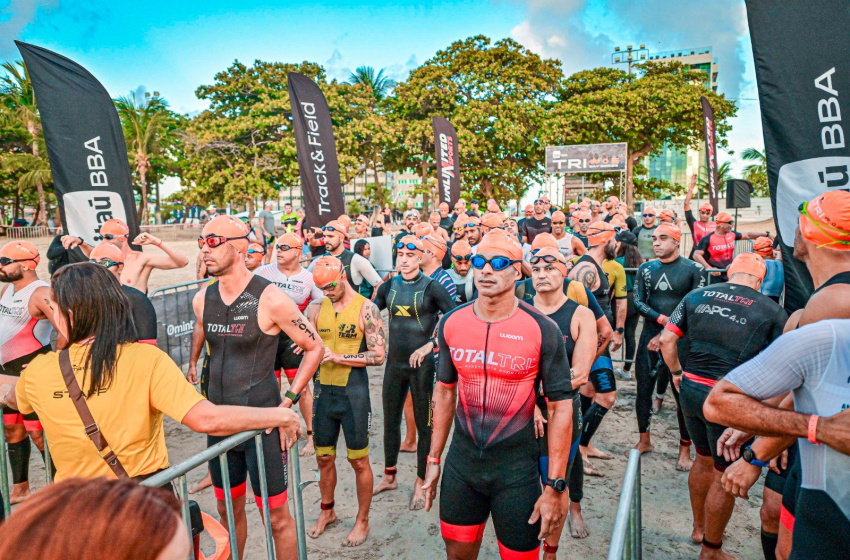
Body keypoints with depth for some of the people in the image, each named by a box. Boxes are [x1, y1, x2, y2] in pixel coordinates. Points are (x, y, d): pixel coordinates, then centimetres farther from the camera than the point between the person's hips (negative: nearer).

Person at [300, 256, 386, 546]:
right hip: (323, 390, 5)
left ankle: (362, 521, 25)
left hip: (353, 392, -4)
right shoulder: (316, 307, 3)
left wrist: (337, 357, -20)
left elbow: (378, 355, -15)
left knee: (359, 460, 6)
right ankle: (327, 511, 38)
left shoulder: (365, 308, -10)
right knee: (324, 457, 16)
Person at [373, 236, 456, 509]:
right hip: (395, 362, 5)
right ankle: (389, 476, 34)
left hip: (422, 364, -4)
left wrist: (430, 345, -20)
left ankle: (420, 483, 22)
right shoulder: (389, 285, 4)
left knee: (424, 424, 6)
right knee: (390, 420, 15)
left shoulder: (431, 287, -9)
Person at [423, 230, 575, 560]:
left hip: (516, 470, -3)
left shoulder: (542, 330, -14)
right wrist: (434, 459, 9)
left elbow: (560, 407, -11)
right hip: (461, 463, 4)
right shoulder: (451, 323, -2)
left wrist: (555, 487, -12)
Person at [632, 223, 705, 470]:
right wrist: (662, 319, -16)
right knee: (643, 390, 8)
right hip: (649, 337, 4)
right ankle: (644, 440, 25)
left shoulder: (693, 269, -3)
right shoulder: (645, 269, 7)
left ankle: (685, 449, 14)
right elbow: (638, 302, 1)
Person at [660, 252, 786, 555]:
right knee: (726, 476, 12)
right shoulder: (773, 311, -5)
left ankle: (699, 528, 44)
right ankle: (711, 549, 27)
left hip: (691, 389, 5)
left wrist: (676, 372, 14)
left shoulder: (696, 296, 3)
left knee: (704, 459, 26)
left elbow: (666, 339, 1)